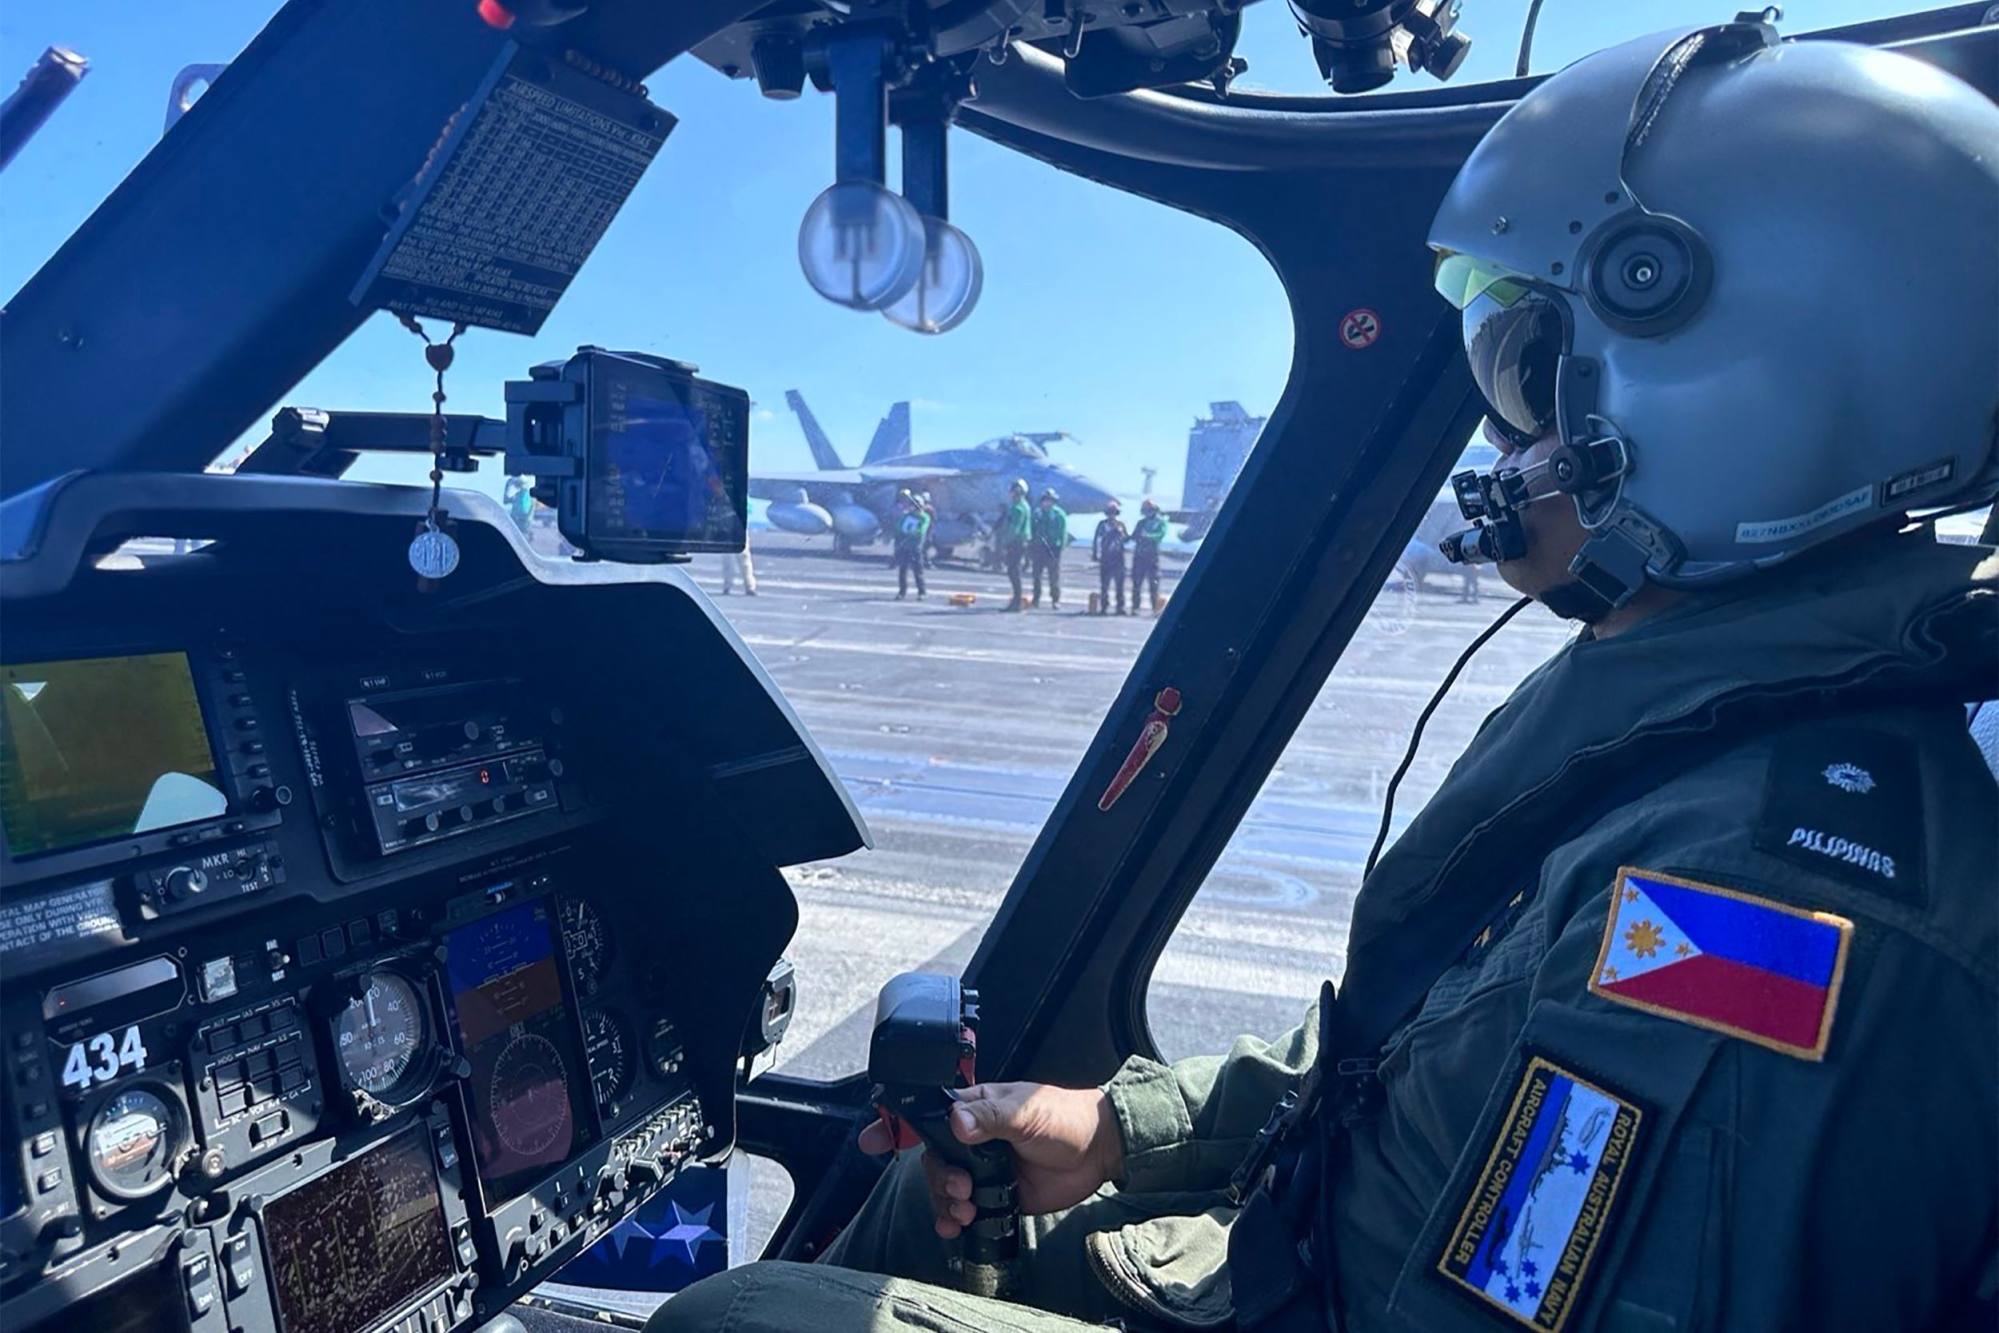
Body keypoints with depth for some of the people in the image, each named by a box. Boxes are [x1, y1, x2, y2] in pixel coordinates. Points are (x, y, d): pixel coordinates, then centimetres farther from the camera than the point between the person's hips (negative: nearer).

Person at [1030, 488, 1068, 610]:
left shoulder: (1060, 514, -2)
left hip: (1053, 549, -4)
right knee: (1037, 574, 6)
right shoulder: (1037, 513, 12)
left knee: (1054, 576, -3)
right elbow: (1033, 529, 15)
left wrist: (1061, 547, -13)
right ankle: (1036, 599, 13)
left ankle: (1056, 600, 2)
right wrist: (1032, 544, 6)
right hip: (1039, 548, 4)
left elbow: (1063, 532, -5)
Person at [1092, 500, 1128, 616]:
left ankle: (1120, 607, 0)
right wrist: (1094, 554, 3)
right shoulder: (1102, 524, 8)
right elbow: (1096, 540, 8)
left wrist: (1118, 530, -12)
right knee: (1104, 584, 0)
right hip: (1105, 558, 0)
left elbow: (1126, 539, 1)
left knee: (1120, 584, -3)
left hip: (1118, 558, 0)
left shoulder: (1120, 524, 8)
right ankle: (1103, 607, 4)